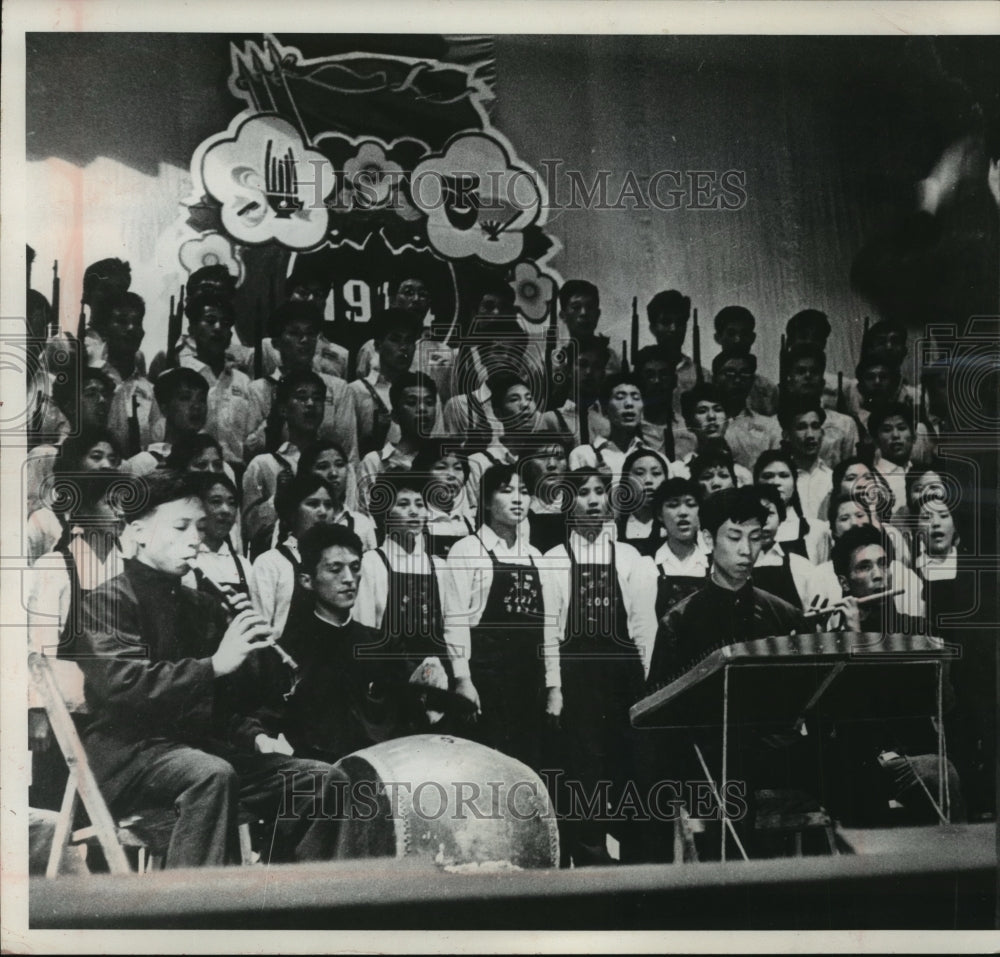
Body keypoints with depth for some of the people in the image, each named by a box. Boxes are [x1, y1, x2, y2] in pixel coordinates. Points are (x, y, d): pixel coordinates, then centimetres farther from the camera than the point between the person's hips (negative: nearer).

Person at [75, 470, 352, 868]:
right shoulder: (108, 600, -4)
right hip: (131, 752, -7)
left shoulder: (201, 605, 16)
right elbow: (123, 685, -22)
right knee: (212, 775, -38)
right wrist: (215, 664, -26)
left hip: (202, 746, 7)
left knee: (326, 780, -9)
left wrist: (255, 736, 2)